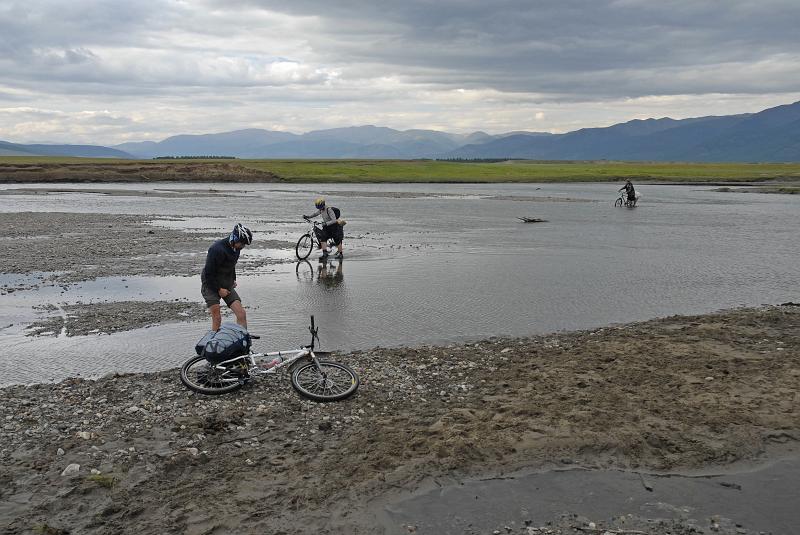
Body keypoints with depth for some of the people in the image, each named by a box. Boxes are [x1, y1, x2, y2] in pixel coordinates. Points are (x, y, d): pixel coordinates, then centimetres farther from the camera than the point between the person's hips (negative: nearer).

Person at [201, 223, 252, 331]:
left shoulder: (236, 248, 2)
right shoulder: (217, 249, -23)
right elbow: (208, 273, -20)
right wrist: (219, 289, -17)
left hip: (227, 286, 7)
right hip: (211, 286, -7)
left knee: (241, 314, -6)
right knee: (217, 319, -11)